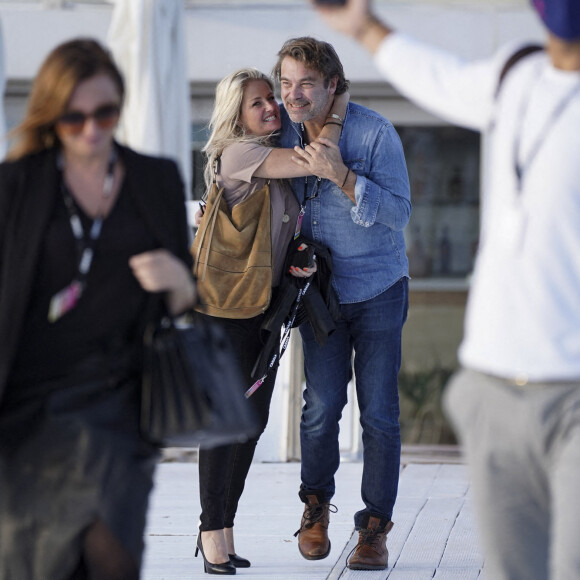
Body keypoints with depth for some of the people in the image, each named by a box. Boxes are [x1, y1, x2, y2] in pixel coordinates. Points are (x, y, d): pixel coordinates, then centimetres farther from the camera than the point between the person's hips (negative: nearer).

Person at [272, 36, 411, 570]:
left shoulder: (375, 133, -17)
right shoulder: (283, 130, -4)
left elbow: (398, 212, -22)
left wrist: (341, 175, -33)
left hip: (379, 290, -2)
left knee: (379, 411, -4)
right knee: (322, 405, -7)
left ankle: (375, 527, 6)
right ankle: (316, 504, 17)